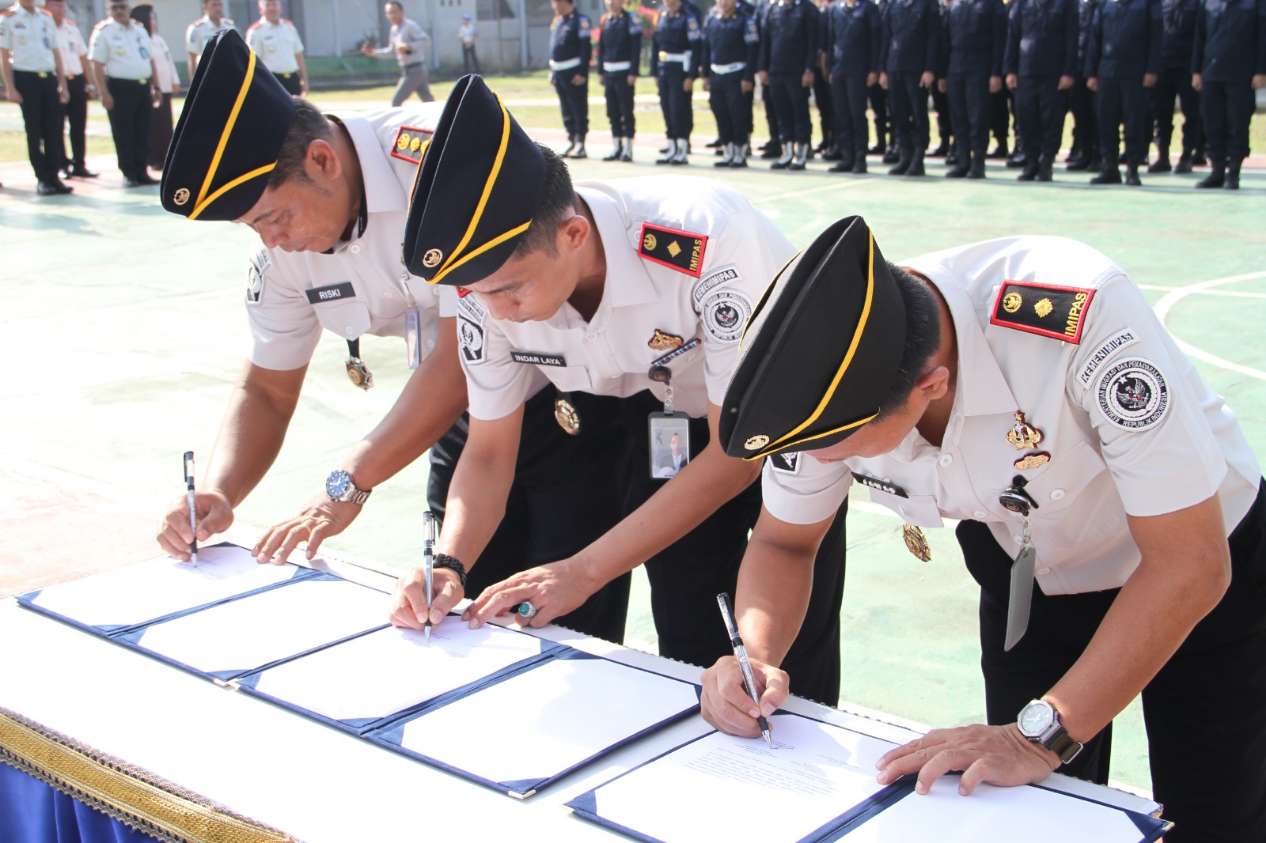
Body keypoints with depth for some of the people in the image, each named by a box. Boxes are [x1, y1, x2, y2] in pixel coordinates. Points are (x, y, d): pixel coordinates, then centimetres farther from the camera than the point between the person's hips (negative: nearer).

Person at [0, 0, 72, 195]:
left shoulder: (46, 18, 13)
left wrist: (63, 84, 10)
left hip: (49, 78, 4)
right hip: (26, 78, -4)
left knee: (54, 129, 0)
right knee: (34, 130, 0)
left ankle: (53, 177, 6)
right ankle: (42, 179, 5)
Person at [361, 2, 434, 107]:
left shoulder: (410, 26, -11)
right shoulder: (394, 30, 15)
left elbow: (426, 41, -22)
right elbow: (392, 52, 25)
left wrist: (408, 47, -29)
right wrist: (374, 52, 14)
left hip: (415, 70, -9)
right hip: (407, 71, 9)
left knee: (396, 101, -9)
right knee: (428, 101, 9)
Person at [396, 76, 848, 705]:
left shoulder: (707, 244, -39)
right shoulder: (494, 278, -21)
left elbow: (736, 453, -29)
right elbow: (489, 451, -8)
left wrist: (582, 572, -30)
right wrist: (447, 565, -27)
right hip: (668, 421, 4)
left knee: (788, 658, -6)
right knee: (687, 647, 0)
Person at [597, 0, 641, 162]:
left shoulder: (631, 19, -6)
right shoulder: (605, 21, 12)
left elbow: (636, 48, -10)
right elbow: (601, 47, 16)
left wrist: (633, 73, -15)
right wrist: (601, 71, 11)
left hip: (624, 74, -6)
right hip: (609, 73, 6)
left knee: (626, 112, -3)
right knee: (612, 112, 8)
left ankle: (628, 149, 2)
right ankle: (616, 148, 15)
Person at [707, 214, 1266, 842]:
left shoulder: (1083, 318, -41)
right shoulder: (822, 373, -24)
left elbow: (1189, 564, -33)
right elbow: (783, 543, -7)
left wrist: (1041, 736, -35)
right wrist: (756, 655, -27)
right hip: (1026, 573, 4)